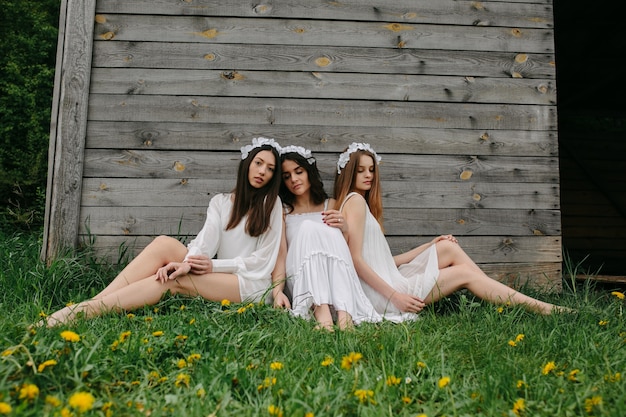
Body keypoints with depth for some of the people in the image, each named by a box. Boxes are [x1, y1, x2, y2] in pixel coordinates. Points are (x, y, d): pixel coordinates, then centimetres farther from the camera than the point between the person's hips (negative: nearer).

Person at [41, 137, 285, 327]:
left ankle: (82, 312, -34)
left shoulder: (272, 204, 3)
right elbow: (208, 237, -7)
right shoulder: (220, 202, 13)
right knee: (164, 243, -22)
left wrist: (215, 265, -14)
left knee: (174, 280, -30)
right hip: (218, 278, 3)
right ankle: (84, 307, -28)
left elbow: (264, 260, -4)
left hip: (251, 285, -3)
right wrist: (187, 262, -28)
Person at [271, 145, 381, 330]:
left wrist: (344, 229, -11)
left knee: (331, 230, -24)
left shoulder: (331, 205, 15)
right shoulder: (282, 210, 8)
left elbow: (350, 250, 11)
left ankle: (344, 316, -41)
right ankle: (322, 314, -44)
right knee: (308, 227, -25)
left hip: (332, 285, 2)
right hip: (299, 283, -1)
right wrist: (277, 290, -23)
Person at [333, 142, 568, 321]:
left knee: (448, 248, 3)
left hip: (388, 281, 8)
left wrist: (431, 246, 12)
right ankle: (539, 308, 5)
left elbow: (383, 260, 13)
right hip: (381, 294, -8)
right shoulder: (355, 200, -9)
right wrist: (394, 296, -21)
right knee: (464, 272, -5)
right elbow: (355, 259, -19)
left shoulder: (362, 203, 20)